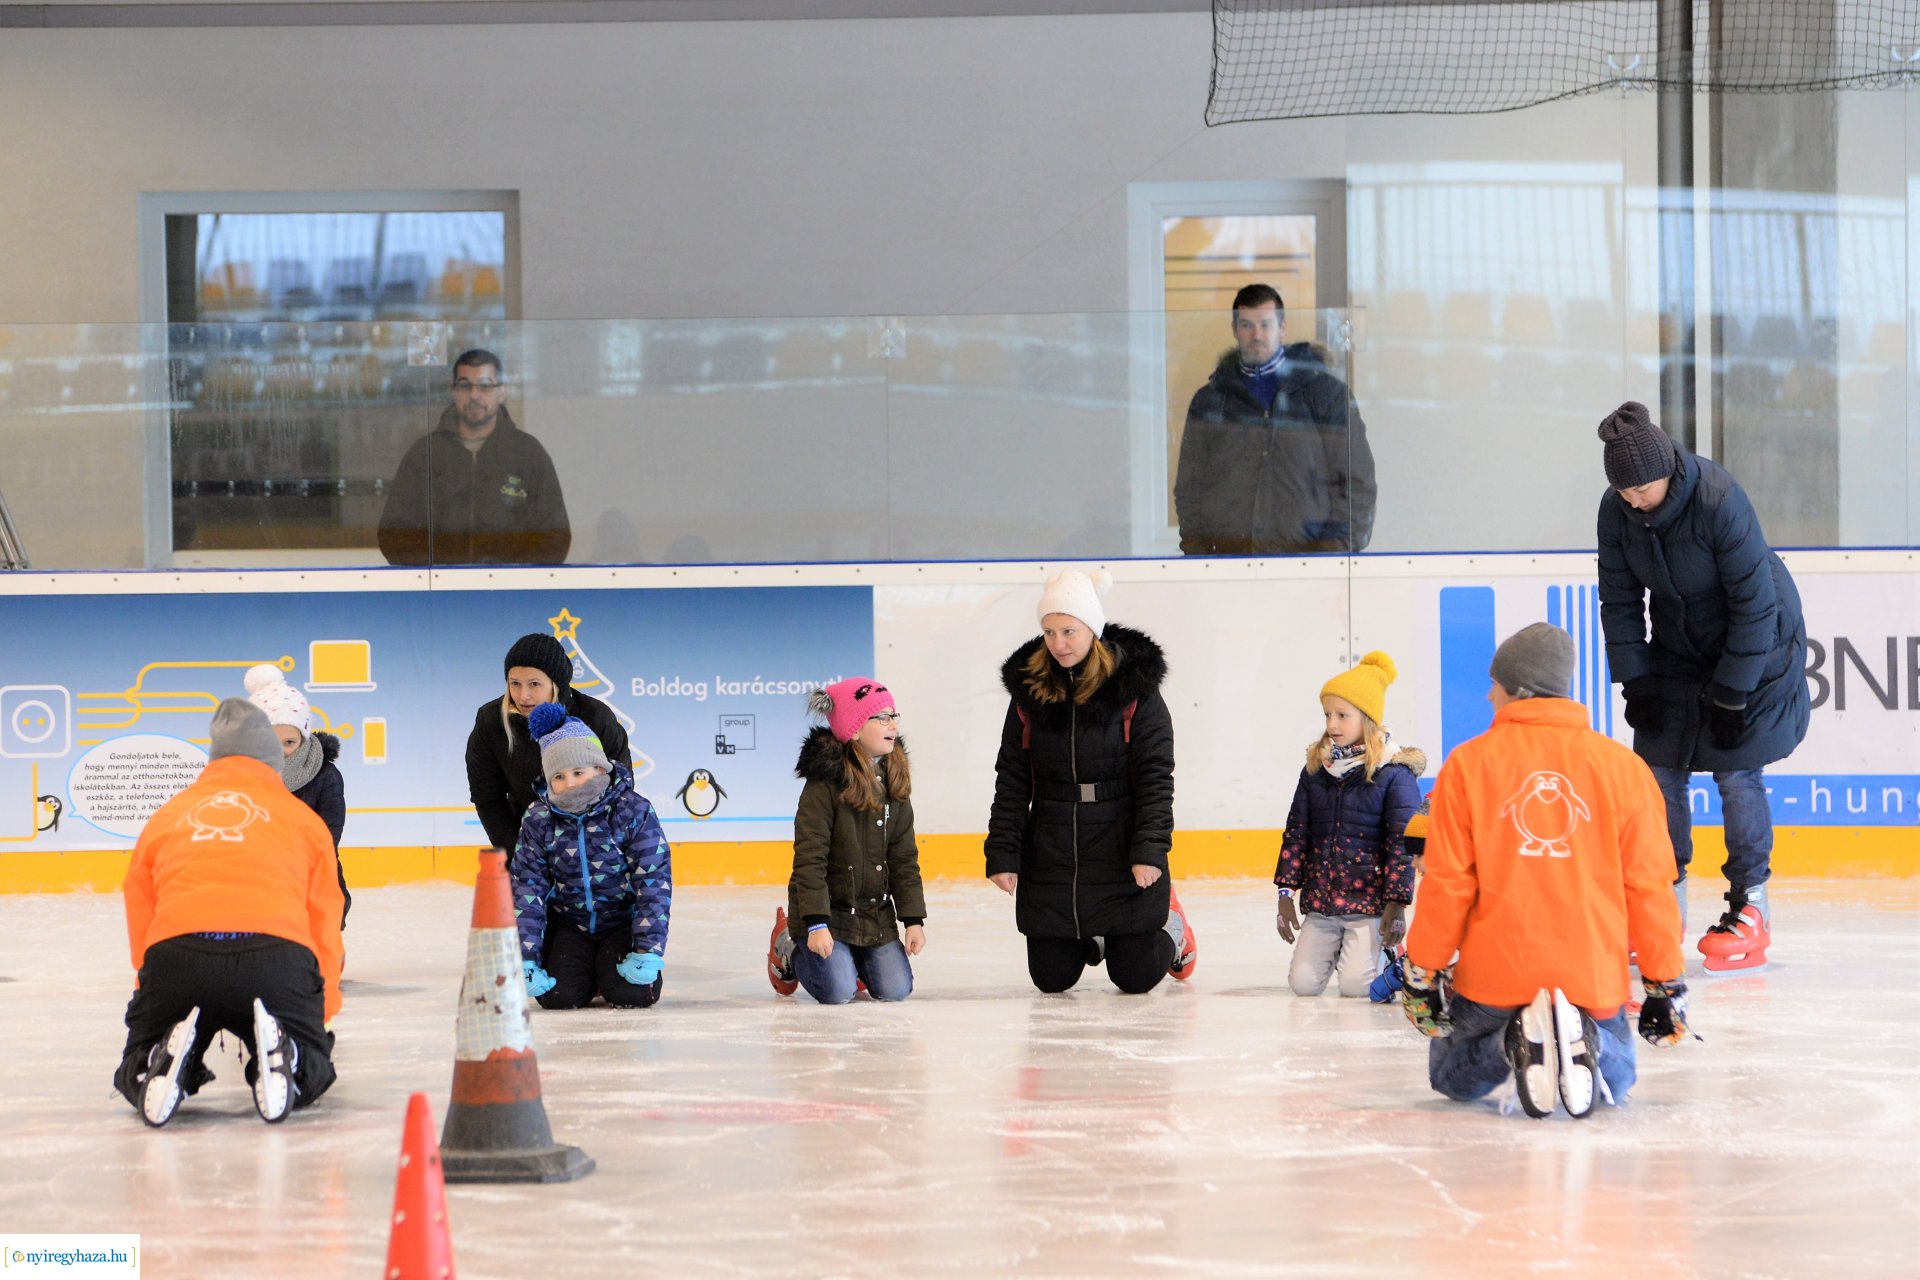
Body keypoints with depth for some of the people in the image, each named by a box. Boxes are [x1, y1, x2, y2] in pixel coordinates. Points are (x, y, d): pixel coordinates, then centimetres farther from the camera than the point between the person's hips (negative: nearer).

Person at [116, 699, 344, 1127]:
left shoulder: (162, 819, 27)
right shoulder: (304, 818, 25)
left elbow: (140, 923, 25)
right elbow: (324, 923, 23)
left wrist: (153, 997, 35)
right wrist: (321, 1009, 33)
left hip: (173, 953, 1)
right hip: (277, 953, -1)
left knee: (135, 1078, 19)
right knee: (311, 1073, 18)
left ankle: (168, 1059, -16)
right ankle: (278, 1055, -18)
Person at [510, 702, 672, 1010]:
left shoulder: (633, 811, -15)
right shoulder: (539, 820, -8)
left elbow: (654, 881, -15)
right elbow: (526, 889, -7)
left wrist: (649, 950, -22)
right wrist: (525, 958, -15)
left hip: (623, 922, -1)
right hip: (567, 924, 2)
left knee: (632, 993, -24)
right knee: (558, 995, -21)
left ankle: (607, 969, 14)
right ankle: (585, 971, 16)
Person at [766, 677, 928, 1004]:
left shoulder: (894, 781, 2)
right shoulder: (824, 783, -18)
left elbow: (904, 858, 5)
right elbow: (810, 858, -19)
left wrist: (914, 919, 0)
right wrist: (816, 924, -24)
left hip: (877, 913, 6)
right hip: (827, 911, -6)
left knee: (895, 989, -3)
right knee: (837, 993, -14)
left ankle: (853, 957, 29)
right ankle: (789, 949, 18)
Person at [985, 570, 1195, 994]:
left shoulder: (1134, 687, -8)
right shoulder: (1028, 689, 0)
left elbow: (1155, 775, -9)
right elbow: (1012, 779, 3)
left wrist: (1150, 849, -18)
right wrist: (1002, 854, -3)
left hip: (1121, 855, -3)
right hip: (1050, 860, 3)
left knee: (1136, 977, 2)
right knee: (1051, 978, 7)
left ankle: (1170, 929, 36)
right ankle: (1090, 941, 41)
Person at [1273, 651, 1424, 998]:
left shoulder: (1395, 773, -7)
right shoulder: (1316, 769, 8)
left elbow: (1402, 842, -8)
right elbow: (1297, 832, 11)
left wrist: (1396, 906, -12)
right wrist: (1286, 894, 7)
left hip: (1369, 903, -5)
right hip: (1320, 903, 5)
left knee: (1356, 984, -15)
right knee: (1303, 982, -5)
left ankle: (1386, 954, 19)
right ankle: (1337, 946, 27)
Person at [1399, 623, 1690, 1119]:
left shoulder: (1468, 763, -4)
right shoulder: (1622, 765, 0)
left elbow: (1447, 884, -4)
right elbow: (1648, 885, 2)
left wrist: (1422, 973, 7)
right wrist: (1663, 982, 11)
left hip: (1494, 975, -1)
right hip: (1593, 979, 1)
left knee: (1450, 1076, 24)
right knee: (1615, 1079, 26)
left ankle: (1515, 1040, -12)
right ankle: (1581, 1037, -12)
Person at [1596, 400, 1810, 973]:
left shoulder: (1719, 500, -31)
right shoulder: (1616, 510, -14)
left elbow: (1754, 603, -25)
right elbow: (1620, 600, -2)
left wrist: (1732, 693, -22)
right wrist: (1635, 681, -6)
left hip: (1757, 646, -5)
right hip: (1678, 647, 5)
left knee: (1737, 773, -8)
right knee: (1660, 768, 2)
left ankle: (1749, 905, 3)